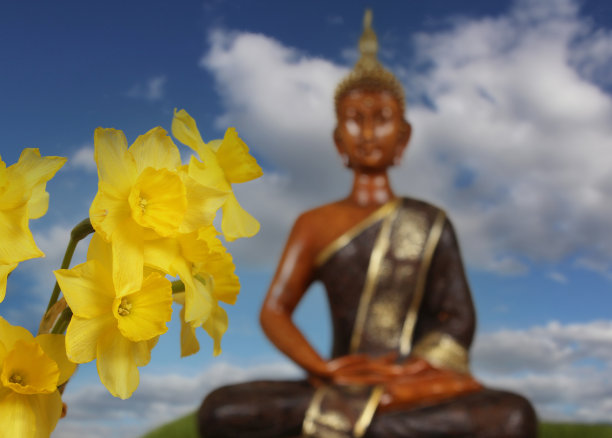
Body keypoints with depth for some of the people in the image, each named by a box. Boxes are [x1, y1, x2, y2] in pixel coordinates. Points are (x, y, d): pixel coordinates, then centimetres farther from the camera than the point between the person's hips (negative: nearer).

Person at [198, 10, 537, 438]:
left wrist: (405, 375, -13)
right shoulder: (315, 224, 8)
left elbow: (458, 319, 5)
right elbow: (274, 311, 1)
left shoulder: (430, 222, 8)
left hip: (416, 385, 1)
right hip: (338, 387, 0)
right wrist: (325, 370, -16)